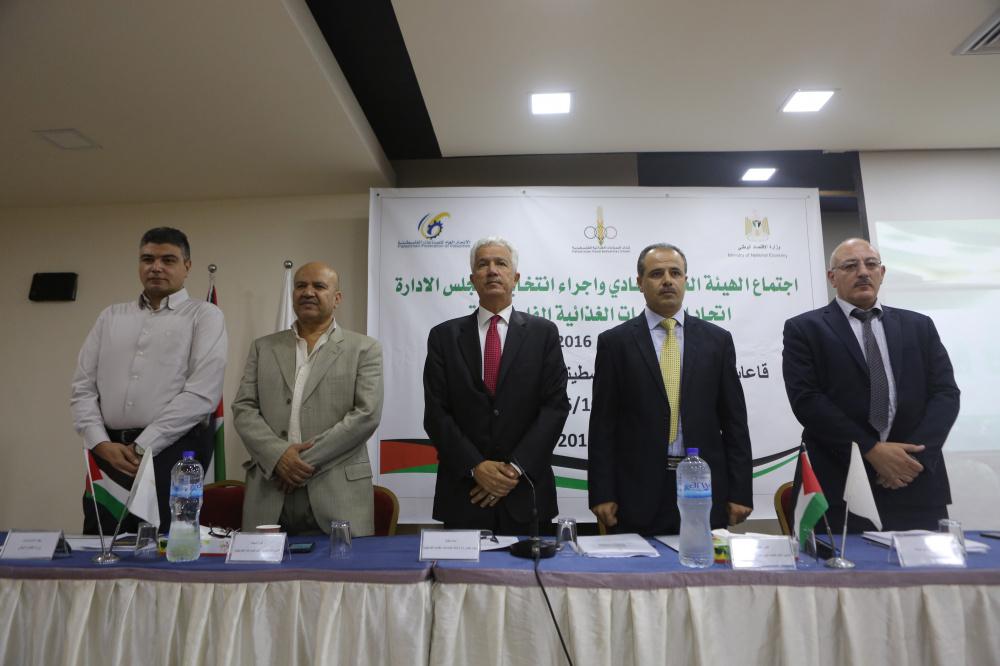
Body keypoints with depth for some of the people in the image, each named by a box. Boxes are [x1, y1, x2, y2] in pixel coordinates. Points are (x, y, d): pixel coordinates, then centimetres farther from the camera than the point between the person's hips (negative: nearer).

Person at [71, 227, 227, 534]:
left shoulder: (204, 315, 1)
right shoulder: (111, 316, 16)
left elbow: (202, 393, -10)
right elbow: (83, 387, 12)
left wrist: (142, 447, -11)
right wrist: (102, 444, -4)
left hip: (173, 452, -4)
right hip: (109, 454, 4)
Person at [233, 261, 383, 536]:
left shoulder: (364, 349, 3)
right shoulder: (263, 347, 14)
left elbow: (367, 414, -6)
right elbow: (243, 409, 7)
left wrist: (307, 461, -11)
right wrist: (278, 456, -10)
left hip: (337, 493, -2)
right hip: (270, 491, 3)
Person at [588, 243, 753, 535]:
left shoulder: (717, 339, 7)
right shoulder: (614, 342, 1)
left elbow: (734, 420, 6)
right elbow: (603, 423, -1)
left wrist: (740, 492, 2)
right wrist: (602, 494, -5)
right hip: (638, 493, -1)